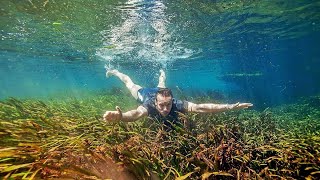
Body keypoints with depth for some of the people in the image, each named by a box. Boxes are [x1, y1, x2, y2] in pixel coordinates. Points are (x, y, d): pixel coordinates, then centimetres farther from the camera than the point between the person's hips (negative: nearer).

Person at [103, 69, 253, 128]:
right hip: (146, 94, -3)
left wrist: (230, 107, -64)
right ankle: (116, 72, 55)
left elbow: (200, 107, -55)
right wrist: (120, 116, -92)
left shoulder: (177, 104, -46)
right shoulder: (150, 106, -51)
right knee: (131, 85, 27)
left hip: (160, 92, 3)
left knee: (161, 87, 39)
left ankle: (162, 74, 71)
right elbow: (135, 113, -70)